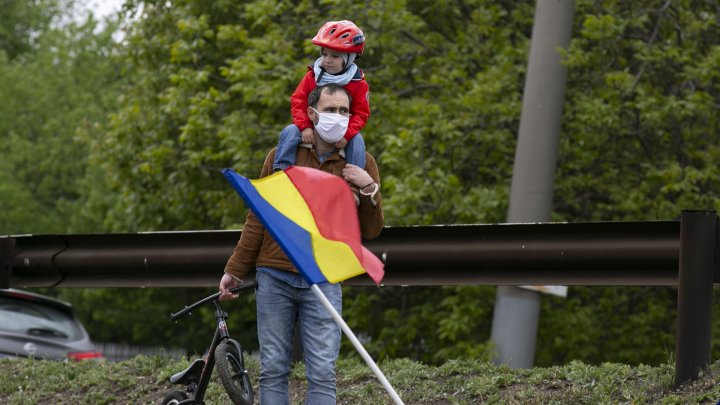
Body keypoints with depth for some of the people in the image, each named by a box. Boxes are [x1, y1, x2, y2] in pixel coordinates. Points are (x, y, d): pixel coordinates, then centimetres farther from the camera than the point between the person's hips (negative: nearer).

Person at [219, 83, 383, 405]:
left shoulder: (360, 163, 6)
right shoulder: (282, 155, 7)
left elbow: (370, 231, 6)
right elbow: (257, 219, 12)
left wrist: (369, 189, -10)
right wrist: (234, 270, 9)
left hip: (322, 282, -1)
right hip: (273, 279, 1)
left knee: (322, 374, -7)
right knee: (273, 371, 1)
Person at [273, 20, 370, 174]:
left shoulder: (358, 84, -5)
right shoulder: (312, 77, 1)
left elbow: (361, 114, -6)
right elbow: (298, 102, -3)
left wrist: (346, 135, -22)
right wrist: (305, 127, -19)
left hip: (340, 132, -1)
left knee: (356, 140, -27)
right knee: (290, 131, -23)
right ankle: (280, 170, -23)